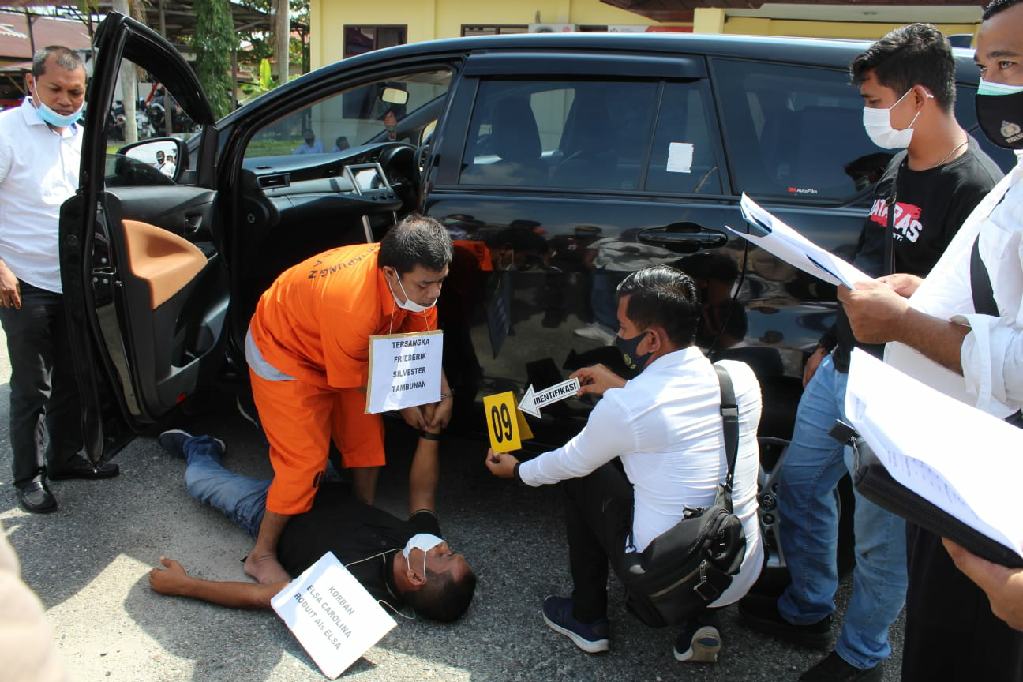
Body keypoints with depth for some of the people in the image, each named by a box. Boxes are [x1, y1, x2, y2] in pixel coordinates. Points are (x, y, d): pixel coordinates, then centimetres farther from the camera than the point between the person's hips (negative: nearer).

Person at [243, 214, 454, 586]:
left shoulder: (414, 279, -21)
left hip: (344, 353, 8)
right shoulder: (351, 304, -43)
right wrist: (402, 404, -11)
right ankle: (261, 555, 6)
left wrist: (444, 394, -14)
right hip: (283, 355, -8)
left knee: (367, 433, 11)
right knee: (305, 461, -10)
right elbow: (355, 379, -25)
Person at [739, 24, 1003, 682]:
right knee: (798, 484, 20)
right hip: (843, 369, 9)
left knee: (880, 534, 6)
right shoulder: (899, 168, 9)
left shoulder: (976, 189, -19)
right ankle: (807, 610, 41)